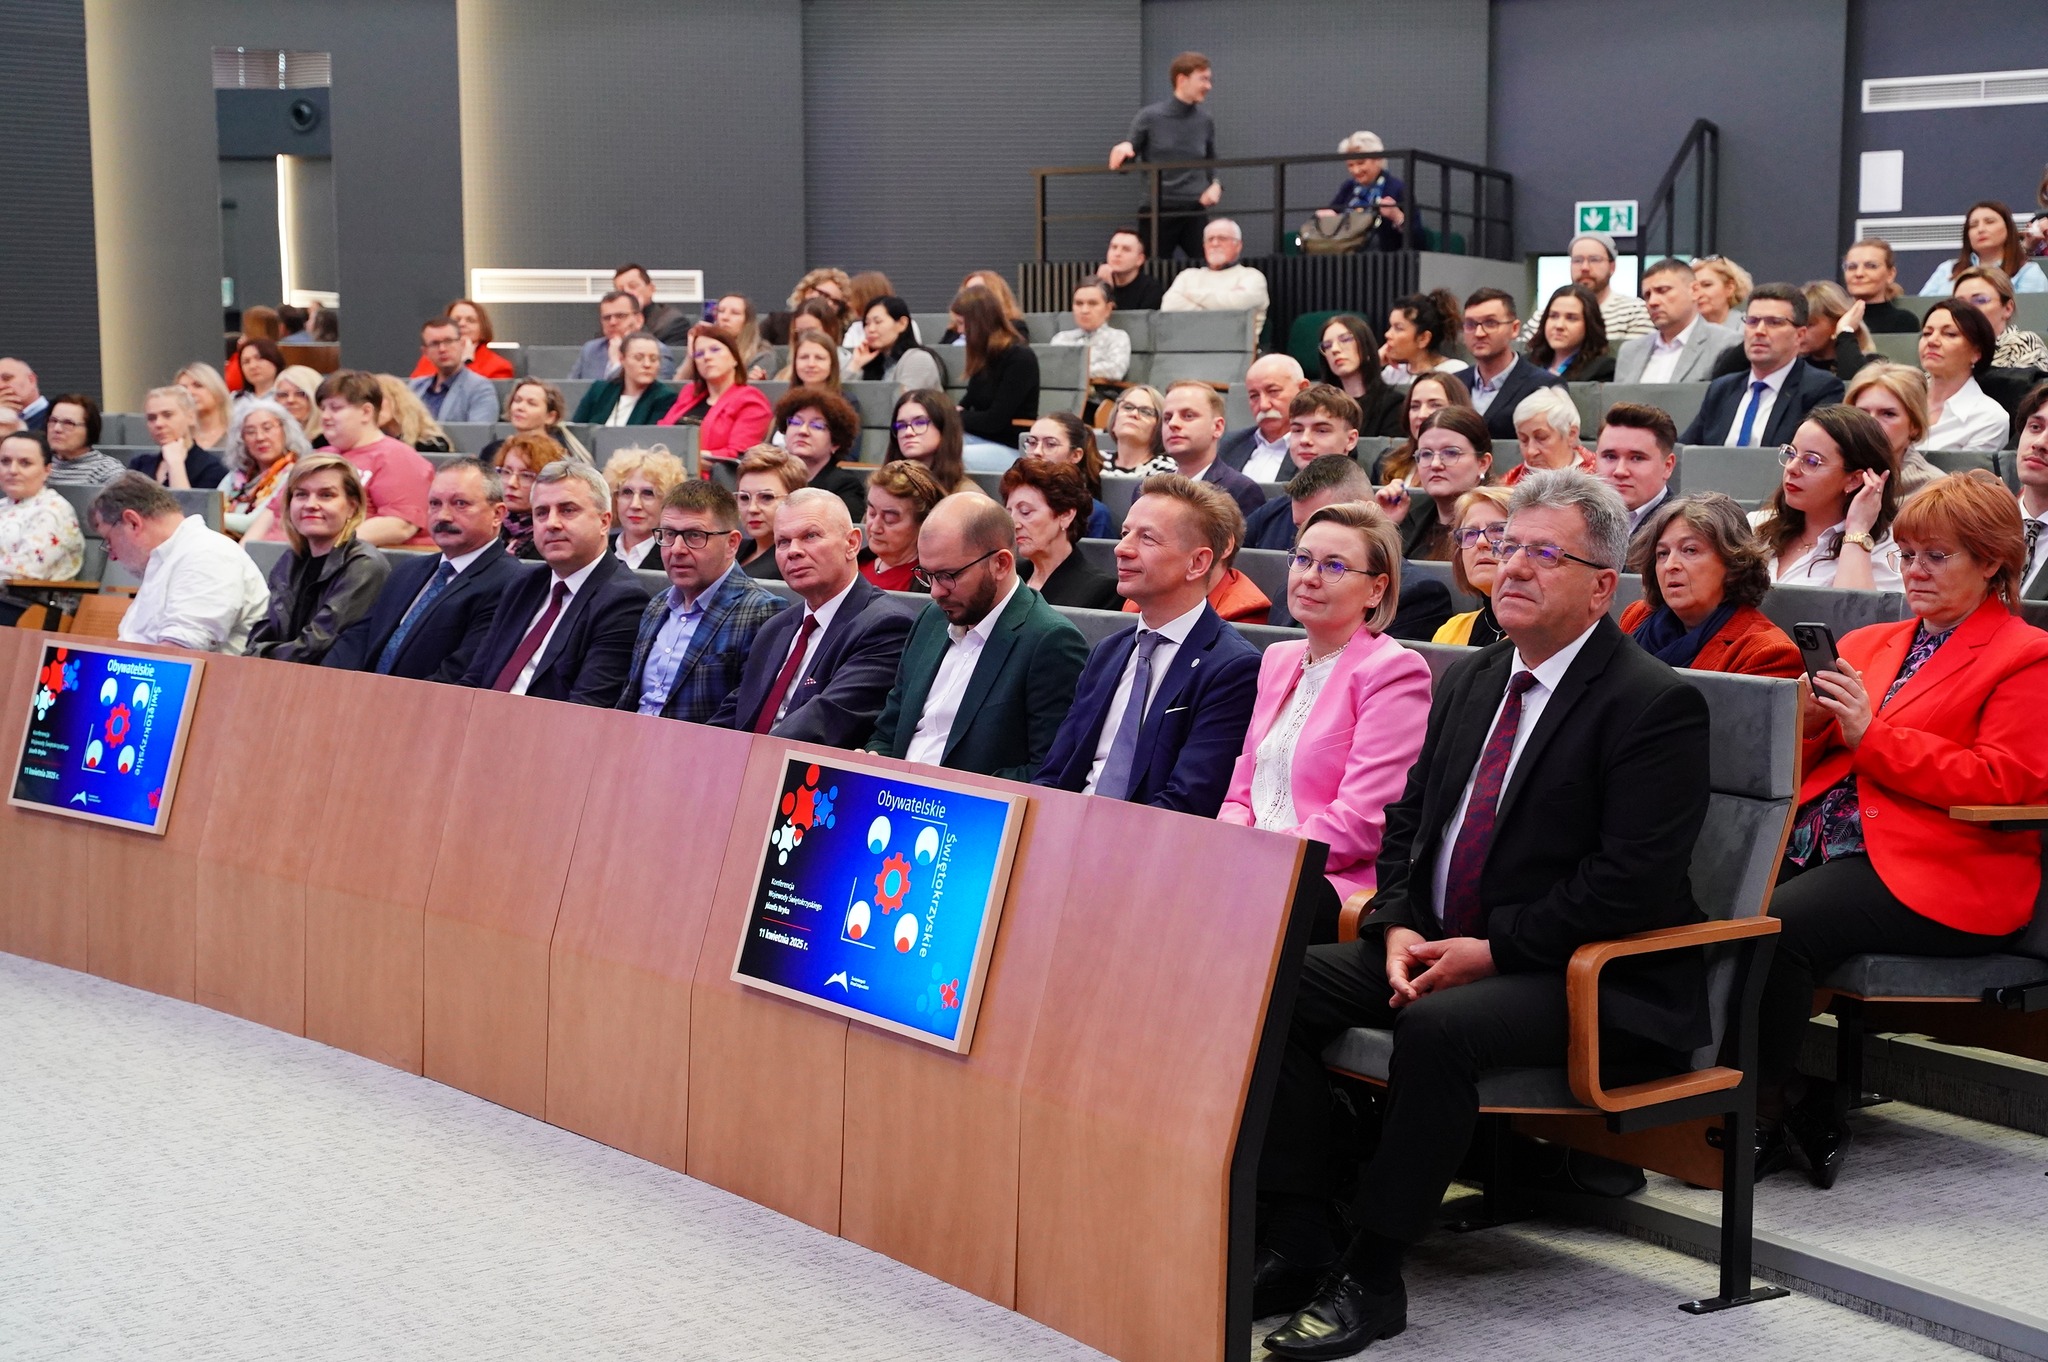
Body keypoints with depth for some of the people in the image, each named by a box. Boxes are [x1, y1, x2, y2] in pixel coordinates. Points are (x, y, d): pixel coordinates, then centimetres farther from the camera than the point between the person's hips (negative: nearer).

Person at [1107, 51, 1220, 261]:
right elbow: (1127, 163, 2)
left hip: (1196, 212, 2)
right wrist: (1123, 148, -21)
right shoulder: (1150, 117, -3)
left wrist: (1216, 185, -1)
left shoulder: (1205, 121, 6)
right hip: (1158, 212, -2)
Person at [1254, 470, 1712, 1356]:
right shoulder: (1468, 682, 14)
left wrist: (1494, 949, -19)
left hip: (1588, 981, -8)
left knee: (1437, 1025, -35)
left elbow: (1632, 882, -18)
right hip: (1438, 949, 8)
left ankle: (1369, 1279, -22)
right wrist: (1398, 929, -3)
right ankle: (1300, 1241, -9)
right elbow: (1407, 820, 16)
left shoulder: (1655, 705, -11)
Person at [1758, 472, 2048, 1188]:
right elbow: (1812, 765, 24)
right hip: (1822, 846, 6)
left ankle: (1767, 1115, -13)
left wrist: (1871, 732, -13)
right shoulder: (1867, 644, 25)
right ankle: (1806, 1106, -12)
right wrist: (1810, 723, 0)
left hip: (1933, 874, -6)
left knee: (1776, 925, -31)